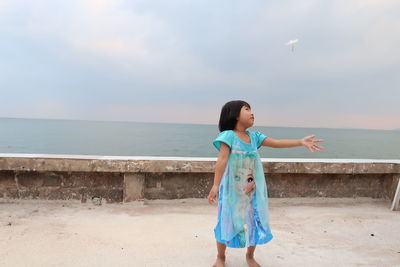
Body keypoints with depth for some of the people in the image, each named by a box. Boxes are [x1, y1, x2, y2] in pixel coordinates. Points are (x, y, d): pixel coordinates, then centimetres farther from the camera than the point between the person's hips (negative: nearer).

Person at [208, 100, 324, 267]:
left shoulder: (254, 136, 4)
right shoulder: (228, 135, -13)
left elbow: (276, 143, 1)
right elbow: (222, 160, -21)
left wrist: (301, 142, -9)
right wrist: (215, 185, -27)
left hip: (252, 189, 6)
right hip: (232, 189, -6)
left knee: (255, 220, 14)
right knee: (227, 221, 6)